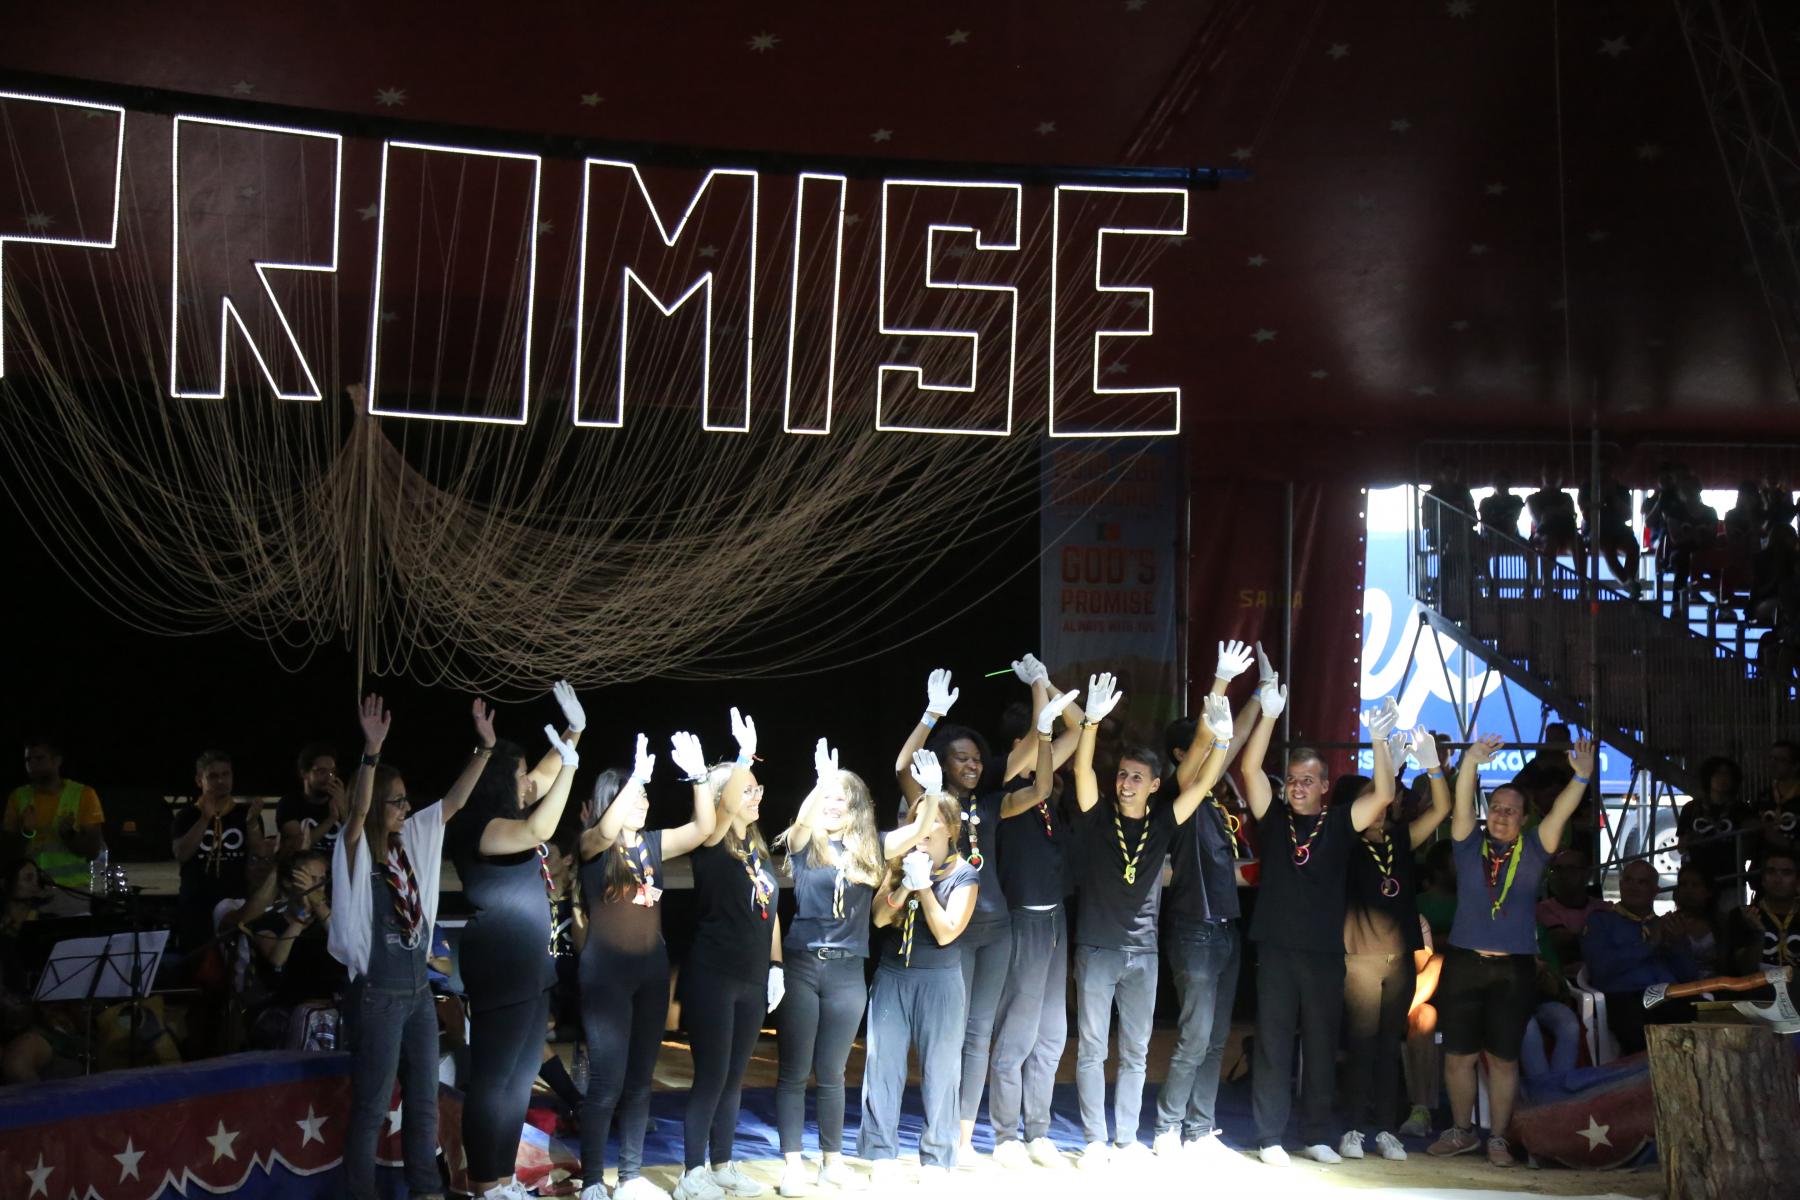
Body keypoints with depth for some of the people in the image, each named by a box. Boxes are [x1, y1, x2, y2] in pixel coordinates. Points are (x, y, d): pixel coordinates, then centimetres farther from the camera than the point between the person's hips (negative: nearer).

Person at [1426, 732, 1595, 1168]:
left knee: (1503, 1058, 4)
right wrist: (1471, 761, -26)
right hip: (1464, 964, 0)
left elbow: (1561, 812, -7)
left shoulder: (1533, 851, 6)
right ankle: (1461, 1131, 21)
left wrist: (1582, 776, -24)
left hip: (1514, 968, 0)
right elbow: (1462, 802, -9)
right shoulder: (1469, 844, 5)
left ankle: (1498, 1139, 16)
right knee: (1459, 1054, 5)